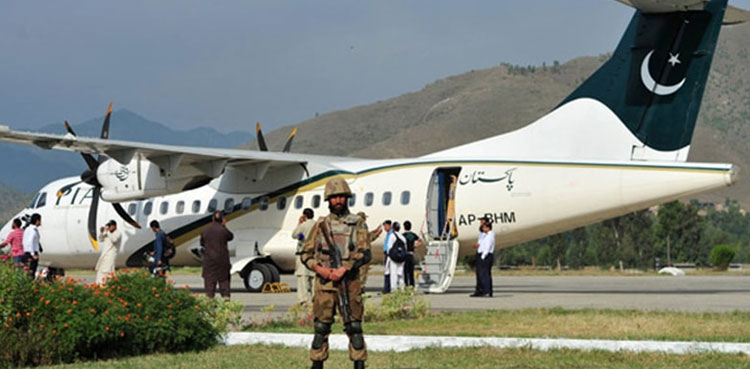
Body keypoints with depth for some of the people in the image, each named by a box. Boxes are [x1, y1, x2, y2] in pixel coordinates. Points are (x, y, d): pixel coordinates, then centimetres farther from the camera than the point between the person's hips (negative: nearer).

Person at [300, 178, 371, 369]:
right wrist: (318, 268, -9)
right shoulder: (321, 224, 10)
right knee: (321, 327, 3)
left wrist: (344, 268, -18)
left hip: (349, 283, -2)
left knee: (354, 327, -2)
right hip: (324, 282, 2)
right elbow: (305, 253, 10)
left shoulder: (358, 223, 4)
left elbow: (365, 253, -7)